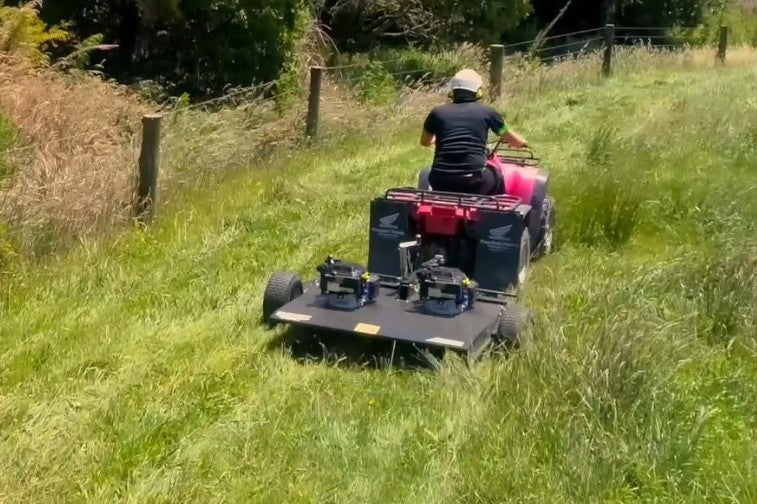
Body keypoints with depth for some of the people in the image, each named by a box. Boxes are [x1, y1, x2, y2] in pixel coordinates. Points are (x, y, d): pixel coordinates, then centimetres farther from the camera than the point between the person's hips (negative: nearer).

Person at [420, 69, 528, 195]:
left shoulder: (438, 112, 7)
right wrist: (523, 142, 41)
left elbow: (425, 142, 26)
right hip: (473, 182, -1)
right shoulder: (486, 112, 4)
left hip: (441, 183, 1)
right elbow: (514, 140, 17)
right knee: (496, 179, 31)